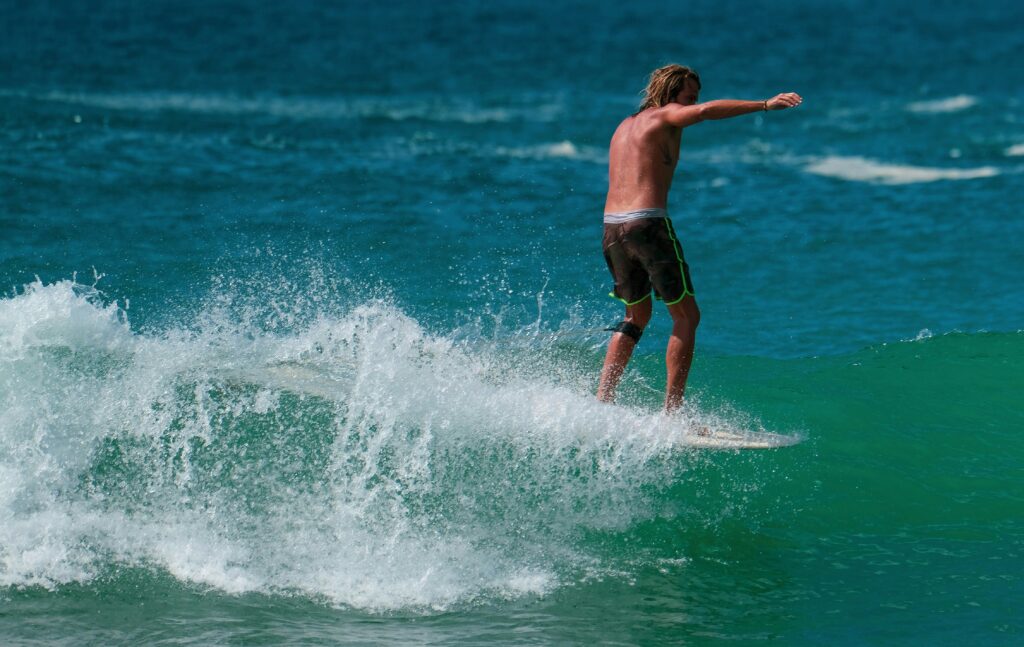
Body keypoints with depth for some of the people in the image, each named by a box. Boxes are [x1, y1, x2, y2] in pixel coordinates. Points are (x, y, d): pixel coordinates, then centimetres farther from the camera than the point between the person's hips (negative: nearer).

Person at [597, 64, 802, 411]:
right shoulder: (665, 116, 0)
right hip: (647, 223, -8)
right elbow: (707, 111, -19)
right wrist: (764, 105, -24)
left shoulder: (626, 125, 24)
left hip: (611, 226, 8)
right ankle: (672, 408, -6)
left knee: (637, 315, 24)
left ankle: (602, 398, 17)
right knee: (686, 315, 0)